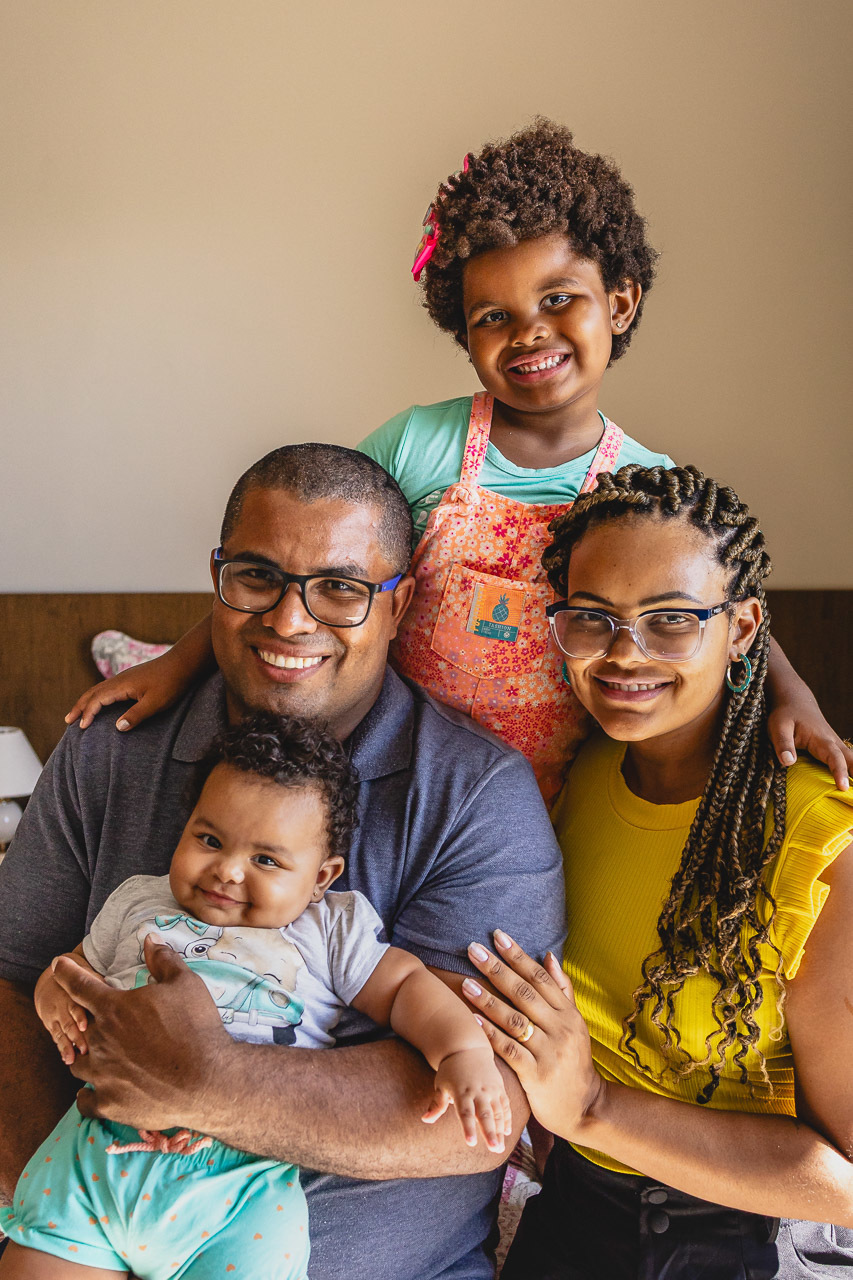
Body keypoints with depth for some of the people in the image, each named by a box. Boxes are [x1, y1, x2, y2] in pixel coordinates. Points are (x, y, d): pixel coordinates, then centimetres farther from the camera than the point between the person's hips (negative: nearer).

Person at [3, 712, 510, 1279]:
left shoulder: (332, 930, 10)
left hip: (245, 1178, -2)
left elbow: (407, 987, 4)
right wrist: (57, 998, 1)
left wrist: (464, 1050, -14)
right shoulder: (139, 902, 18)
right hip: (100, 1151, 2)